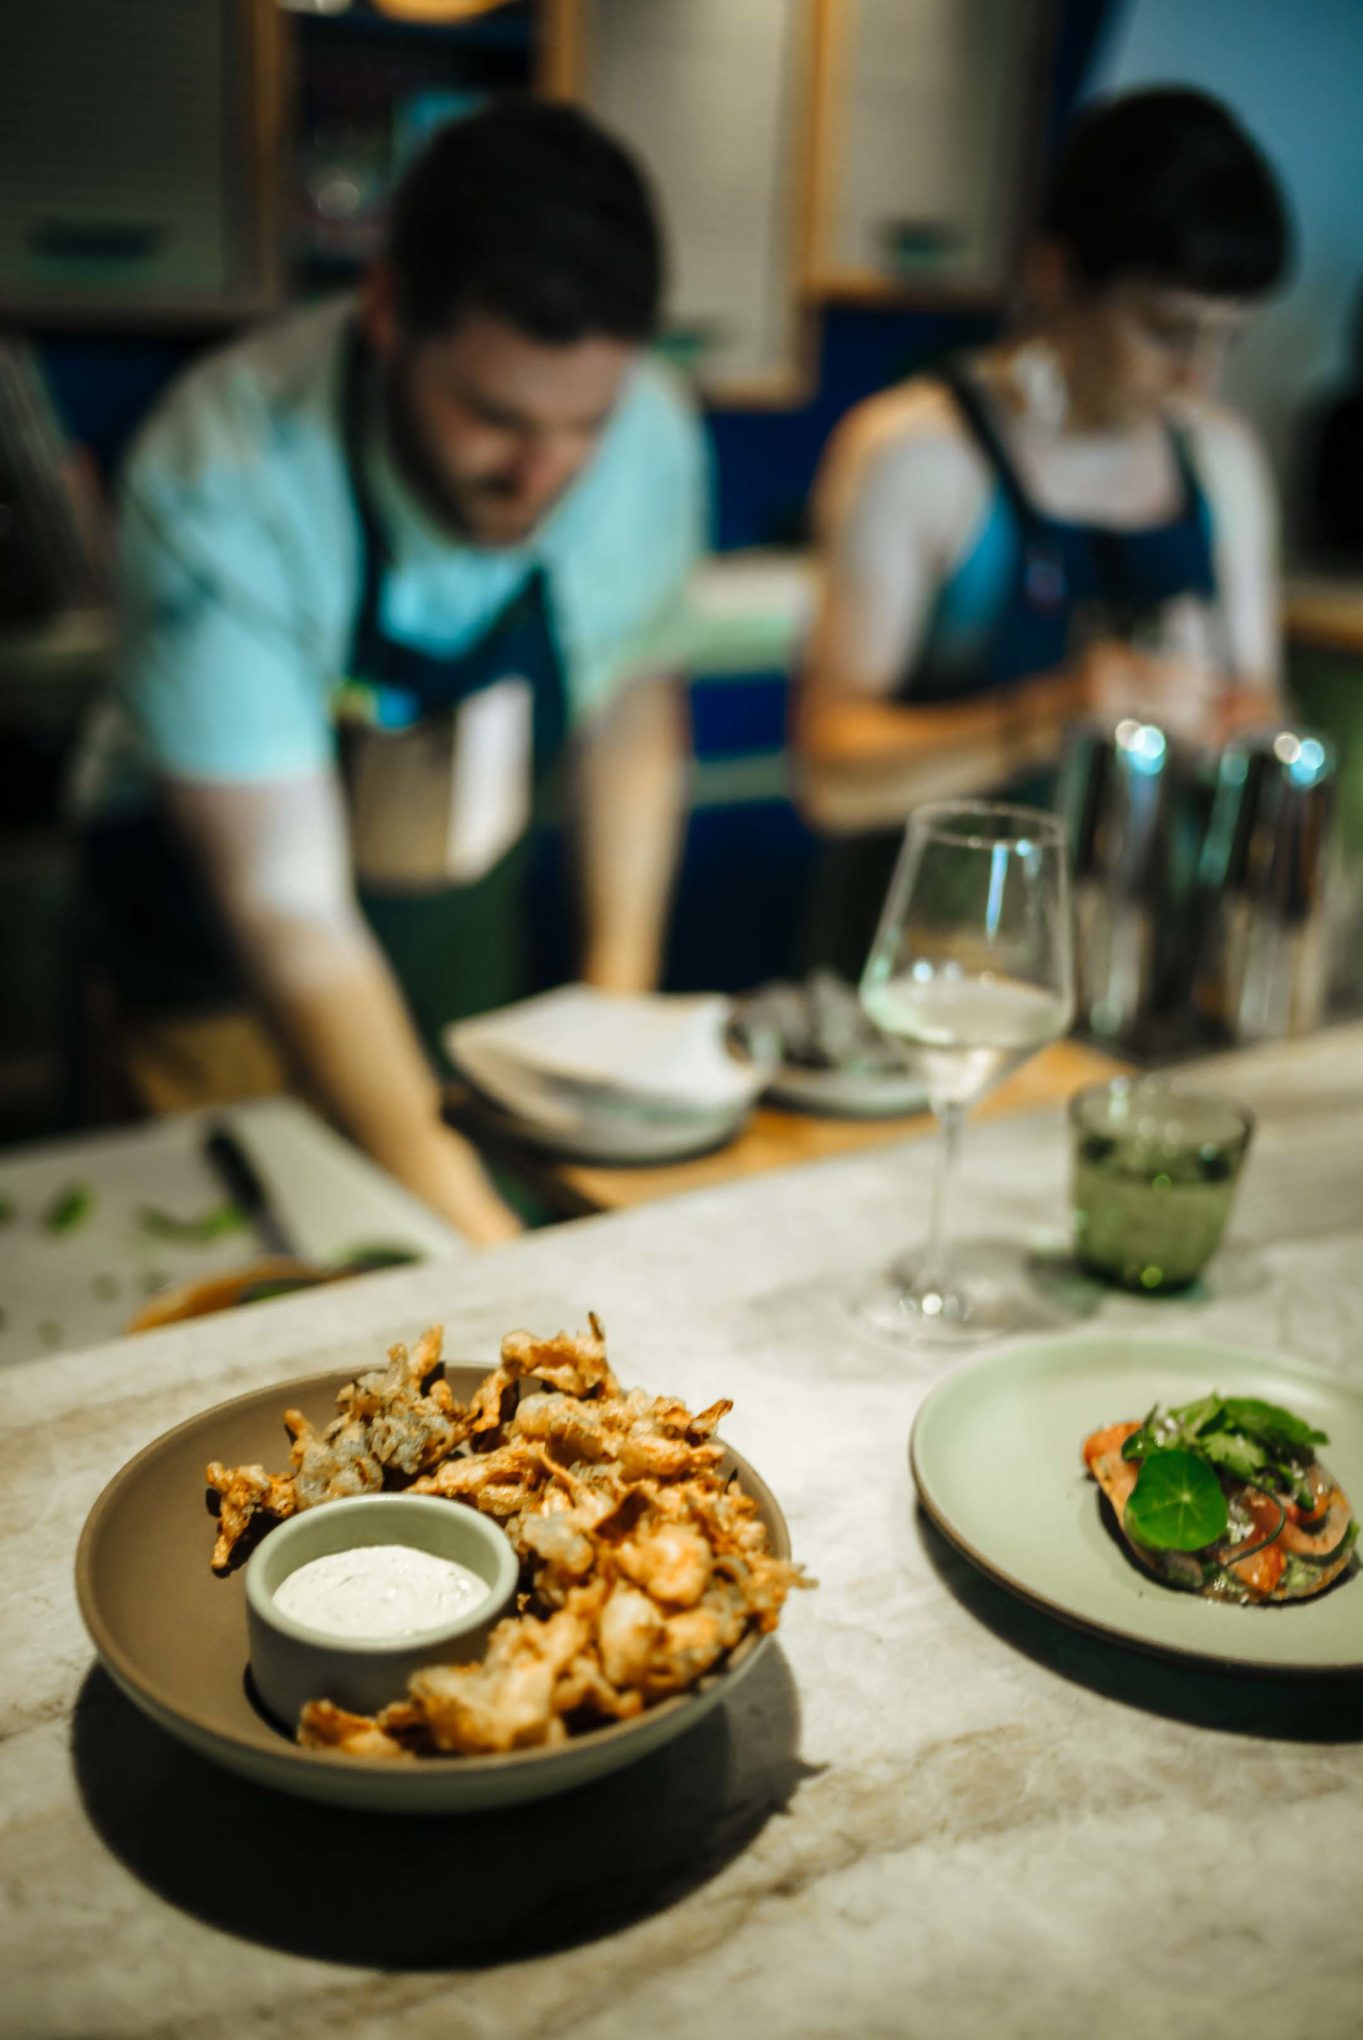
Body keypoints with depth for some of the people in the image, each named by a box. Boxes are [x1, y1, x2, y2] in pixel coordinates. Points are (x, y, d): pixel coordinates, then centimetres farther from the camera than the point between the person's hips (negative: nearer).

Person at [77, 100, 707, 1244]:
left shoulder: (653, 439, -15)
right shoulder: (220, 480, -29)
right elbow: (284, 903, -30)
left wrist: (621, 1000, -3)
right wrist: (466, 1227, -37)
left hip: (476, 904, 4)